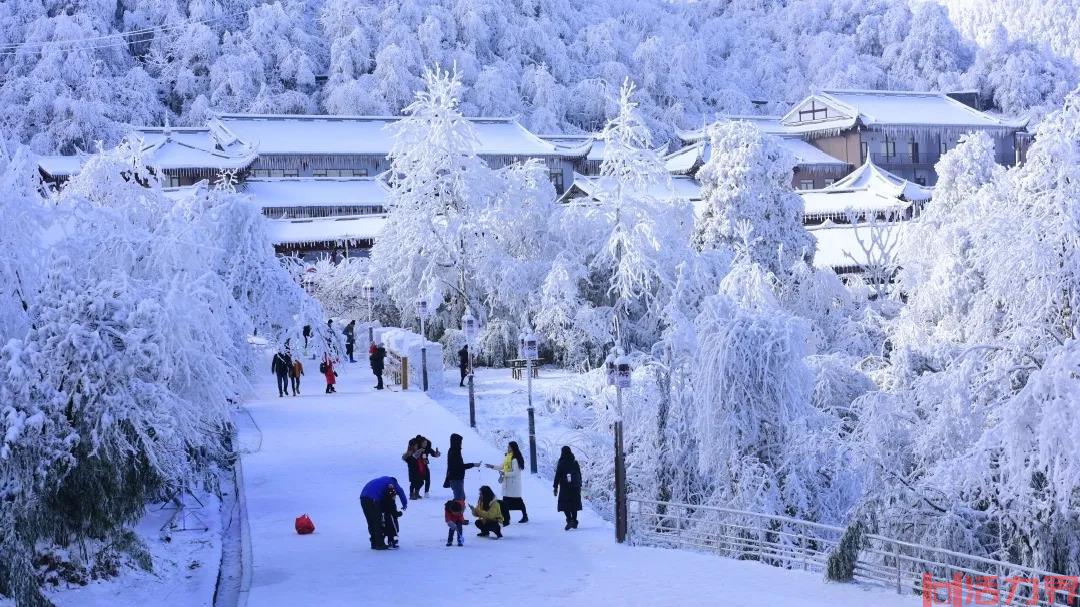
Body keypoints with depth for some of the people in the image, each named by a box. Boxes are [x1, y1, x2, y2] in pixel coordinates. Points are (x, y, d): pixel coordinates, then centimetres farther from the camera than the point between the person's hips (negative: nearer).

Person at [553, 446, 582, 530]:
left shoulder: (561, 464, -9)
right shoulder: (575, 463, 4)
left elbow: (557, 476, -8)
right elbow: (579, 475, 11)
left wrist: (555, 487, -2)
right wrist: (579, 486, 20)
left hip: (564, 488, -4)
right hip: (575, 488, 4)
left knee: (565, 504, -1)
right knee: (574, 504, 13)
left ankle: (569, 520, -18)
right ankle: (574, 521, 14)